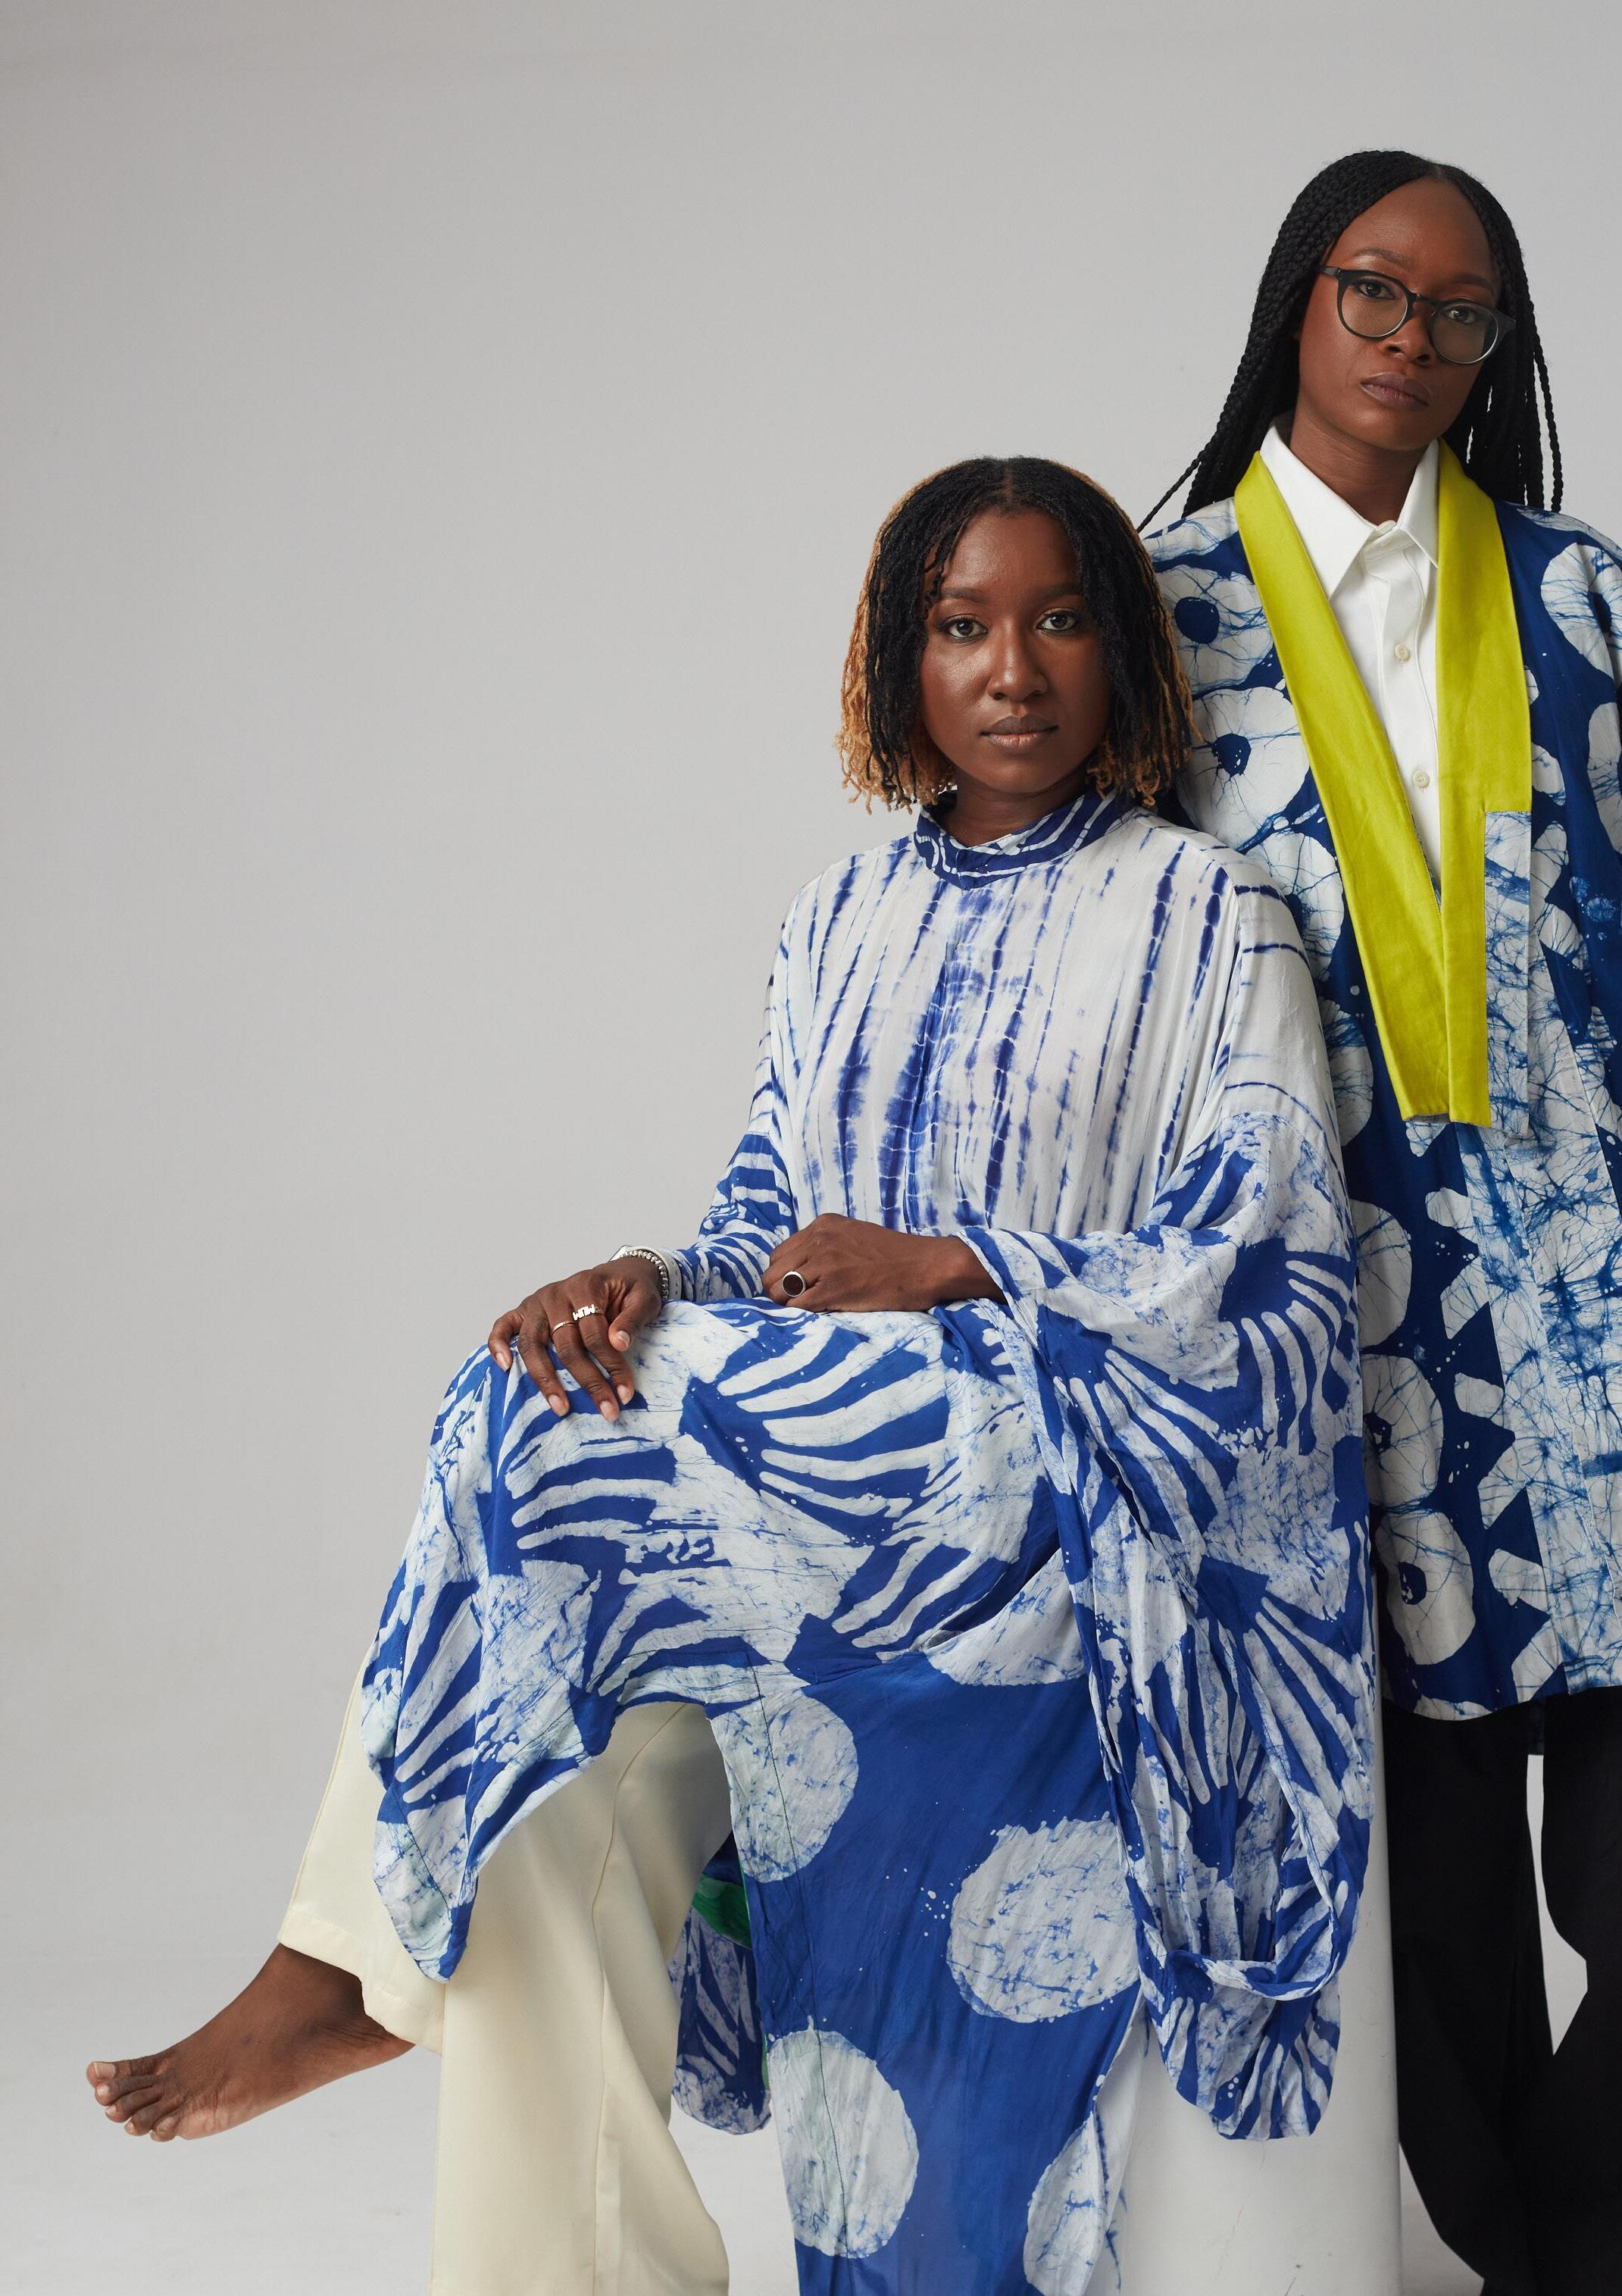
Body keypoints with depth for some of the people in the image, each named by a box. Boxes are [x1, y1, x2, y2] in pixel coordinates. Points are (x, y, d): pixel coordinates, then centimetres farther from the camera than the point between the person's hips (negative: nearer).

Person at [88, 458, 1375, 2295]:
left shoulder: (1205, 920, 3)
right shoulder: (848, 920, 18)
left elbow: (1270, 1278, -5)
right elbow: (770, 1235, 15)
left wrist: (957, 1270, -13)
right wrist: (654, 1287, -8)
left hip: (1070, 1483, -5)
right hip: (827, 1498, 5)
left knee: (541, 1432, -23)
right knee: (562, 1806, -24)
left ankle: (359, 1958, -10)